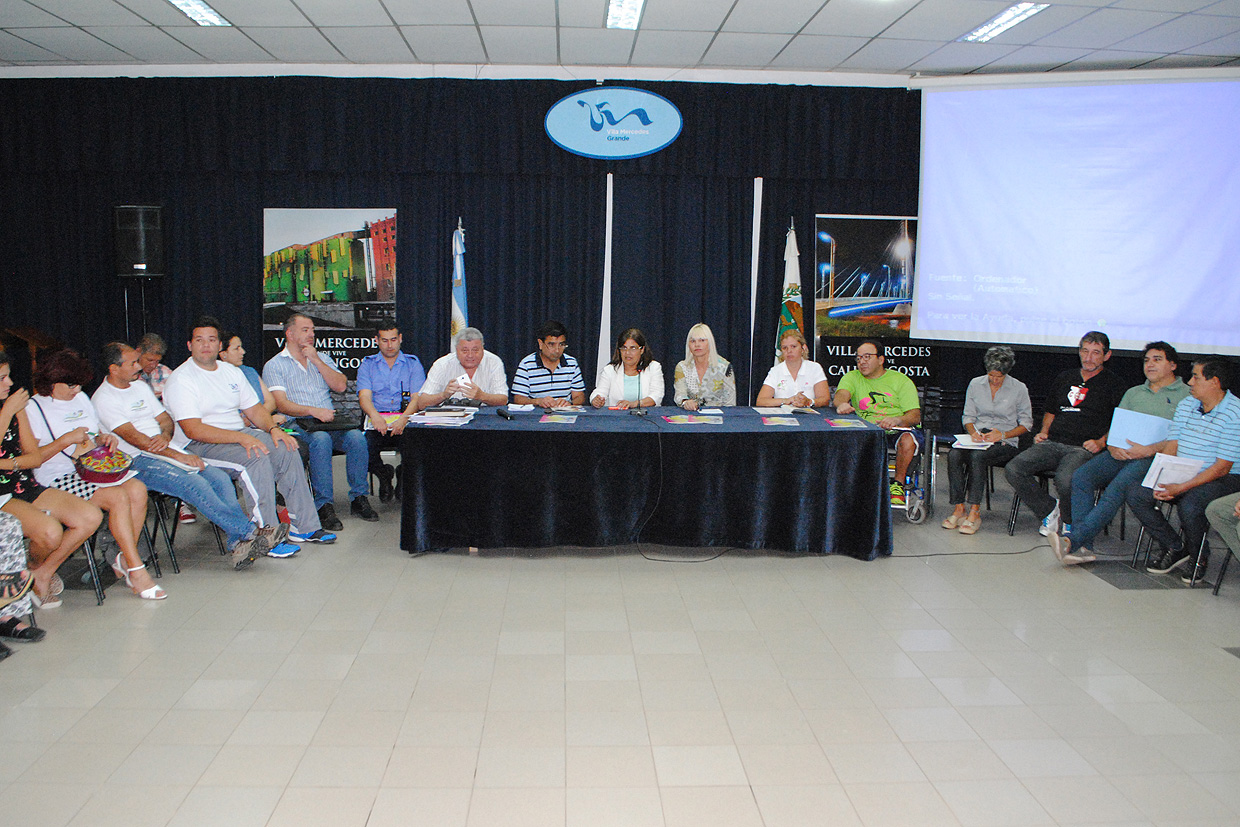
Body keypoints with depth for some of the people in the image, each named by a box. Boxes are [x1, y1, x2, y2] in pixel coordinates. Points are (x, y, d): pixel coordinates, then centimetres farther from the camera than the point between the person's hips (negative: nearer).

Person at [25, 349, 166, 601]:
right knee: (118, 497, -29)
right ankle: (136, 571, -23)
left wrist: (104, 439, 4)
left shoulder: (81, 398, 19)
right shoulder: (33, 409, -4)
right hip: (59, 478, -7)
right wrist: (66, 440, -16)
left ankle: (125, 560, -12)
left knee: (138, 490, -22)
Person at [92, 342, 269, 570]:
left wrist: (165, 436, -6)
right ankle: (248, 531, -31)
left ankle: (239, 543, -27)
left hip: (168, 449, 8)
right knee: (195, 484, -31)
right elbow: (133, 437, -15)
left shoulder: (140, 386, 19)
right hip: (139, 461, -7)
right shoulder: (103, 399, -5)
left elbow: (165, 418, 20)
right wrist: (178, 456, -21)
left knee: (220, 477, -16)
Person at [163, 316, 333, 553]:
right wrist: (241, 438, -27)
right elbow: (194, 430, -19)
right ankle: (267, 536, -29)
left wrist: (273, 429, -6)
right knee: (257, 458, -32)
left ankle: (305, 526, -11)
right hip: (202, 446, -7)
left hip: (240, 434, 7)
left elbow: (254, 408, 17)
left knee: (286, 450, -15)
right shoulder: (181, 380, -8)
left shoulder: (231, 372, 16)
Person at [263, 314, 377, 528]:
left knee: (356, 437, -27)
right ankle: (324, 506, -33)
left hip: (330, 422, 4)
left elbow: (340, 386, 6)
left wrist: (316, 361, -1)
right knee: (321, 439, -36)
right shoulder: (274, 365, 8)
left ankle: (359, 498, -18)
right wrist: (313, 411, -22)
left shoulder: (322, 358, 23)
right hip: (297, 424, -4)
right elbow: (281, 404, -7)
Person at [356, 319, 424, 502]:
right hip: (376, 420, 1)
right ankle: (384, 475, 3)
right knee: (364, 448, -31)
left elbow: (417, 398, 1)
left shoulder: (413, 363, 14)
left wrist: (403, 419, -21)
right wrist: (375, 416, -24)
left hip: (406, 421, -1)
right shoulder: (367, 364, 15)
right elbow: (364, 396, 0)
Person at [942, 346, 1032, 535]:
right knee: (954, 455, -30)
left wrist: (1004, 435, -12)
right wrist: (973, 432, -8)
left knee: (977, 456, -36)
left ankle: (974, 512, -32)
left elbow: (1026, 423, 4)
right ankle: (958, 509, -28)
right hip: (978, 439, 3)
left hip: (1005, 443, -3)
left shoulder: (1019, 389, 1)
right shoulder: (976, 384, 10)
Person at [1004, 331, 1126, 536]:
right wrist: (1044, 432, 13)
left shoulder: (1113, 385, 8)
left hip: (1083, 448, -5)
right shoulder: (1065, 378, 23)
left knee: (1065, 479, -36)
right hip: (1052, 443, 5)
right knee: (1013, 469, -20)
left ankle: (1069, 522, -4)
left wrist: (1101, 442, -12)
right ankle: (1049, 509, 0)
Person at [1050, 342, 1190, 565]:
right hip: (1122, 453, 5)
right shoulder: (1133, 393, 26)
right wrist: (1113, 447, -3)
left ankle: (1073, 539, -41)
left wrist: (1149, 450, -19)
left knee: (1118, 487, -33)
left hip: (1157, 457, -5)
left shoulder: (1186, 395, 7)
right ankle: (1083, 547, -28)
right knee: (1081, 476, -22)